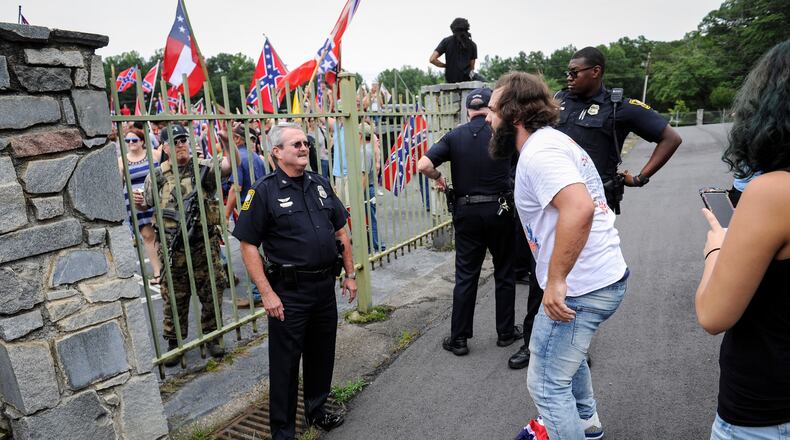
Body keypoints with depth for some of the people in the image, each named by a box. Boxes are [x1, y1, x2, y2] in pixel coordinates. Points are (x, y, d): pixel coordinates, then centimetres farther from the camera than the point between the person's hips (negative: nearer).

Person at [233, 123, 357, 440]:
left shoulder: (320, 184, 8)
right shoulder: (264, 191, -9)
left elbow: (341, 232, 13)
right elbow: (248, 246, -11)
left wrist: (350, 274, 10)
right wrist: (267, 293, -16)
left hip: (325, 286, 6)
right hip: (289, 292, -5)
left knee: (322, 353, 19)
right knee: (285, 362, 7)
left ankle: (316, 409, 41)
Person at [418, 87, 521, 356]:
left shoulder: (455, 135, -1)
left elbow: (423, 165, -11)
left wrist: (438, 178, 7)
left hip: (467, 211, 1)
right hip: (499, 210, -1)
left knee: (466, 276, 7)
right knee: (504, 273, 14)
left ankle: (458, 339, 14)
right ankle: (506, 332, 25)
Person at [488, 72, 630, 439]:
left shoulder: (538, 151, -19)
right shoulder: (553, 139, 13)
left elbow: (579, 209, -35)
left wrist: (556, 281, -29)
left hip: (580, 288, -11)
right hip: (605, 275, 11)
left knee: (547, 385, 3)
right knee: (565, 351, 33)